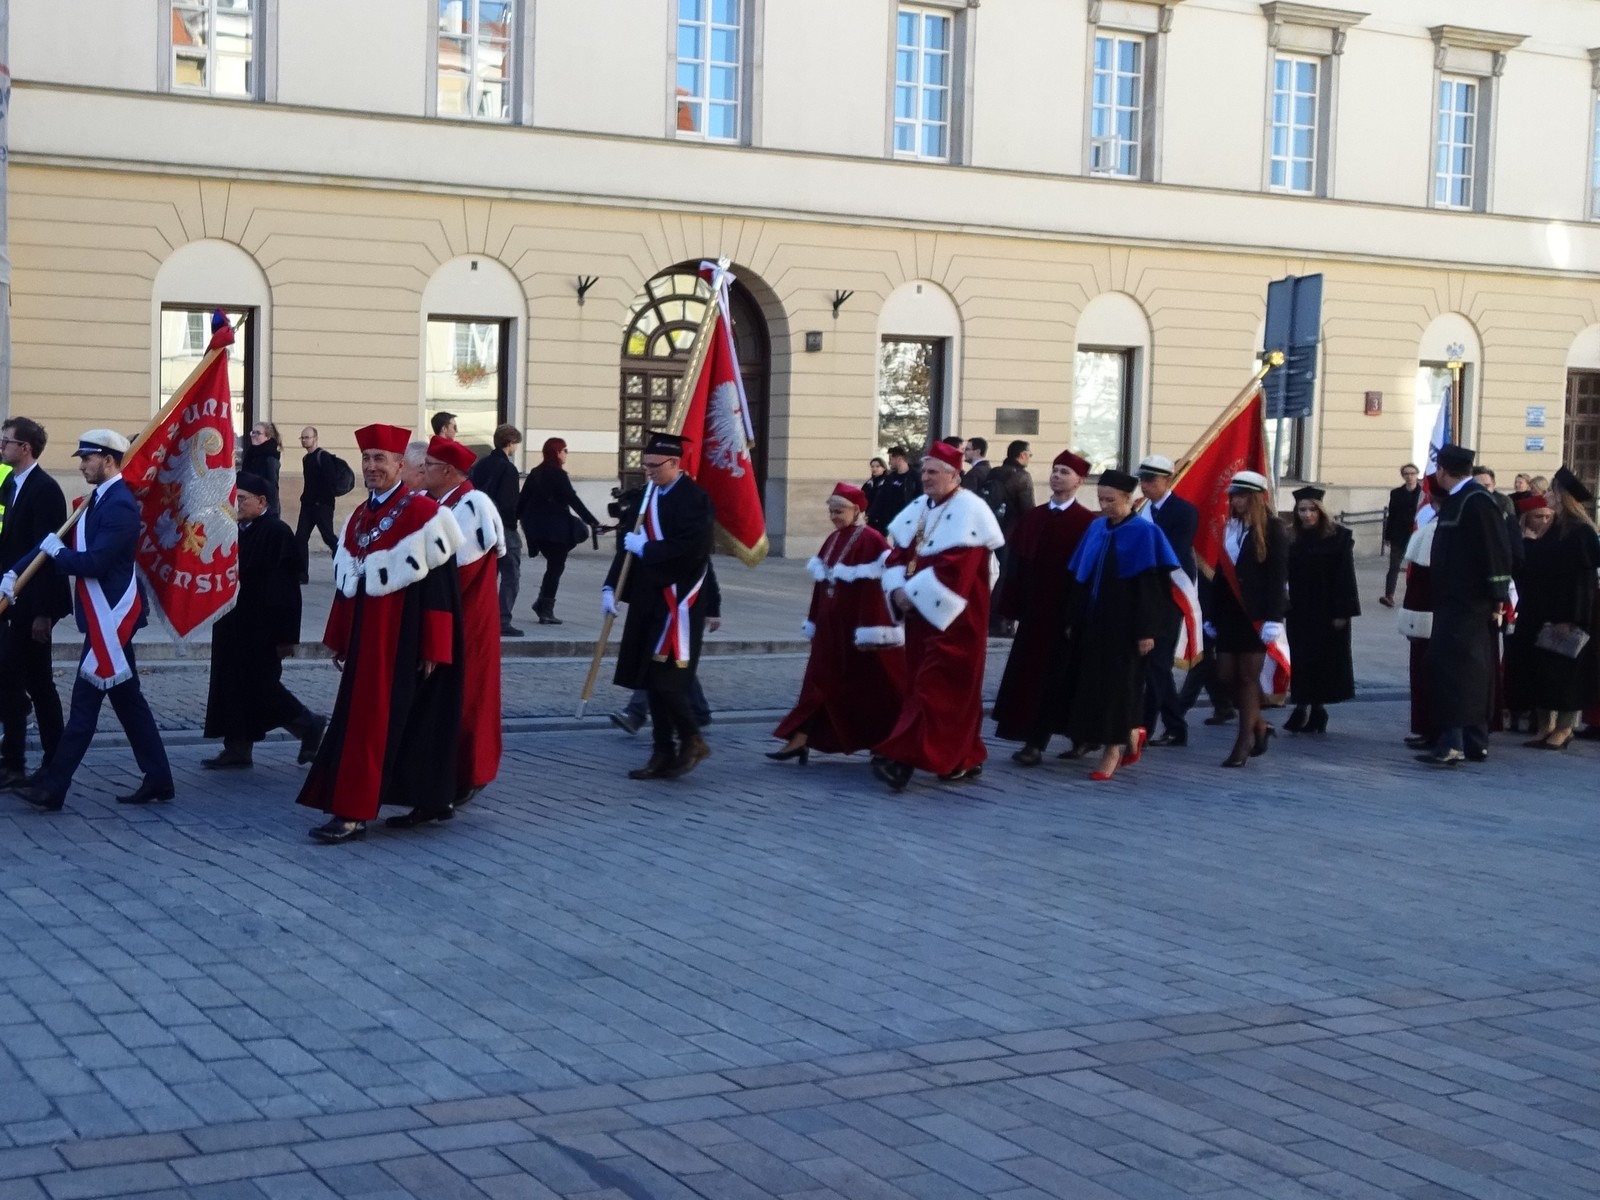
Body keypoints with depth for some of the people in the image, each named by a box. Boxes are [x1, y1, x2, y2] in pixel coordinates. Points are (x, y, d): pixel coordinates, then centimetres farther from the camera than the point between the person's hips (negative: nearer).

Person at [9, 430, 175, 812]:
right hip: (105, 618, 10)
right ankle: (157, 780, 16)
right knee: (128, 701, 12)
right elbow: (57, 541, 13)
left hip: (109, 620, -10)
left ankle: (52, 787, -3)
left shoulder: (120, 505, -17)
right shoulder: (100, 499, 14)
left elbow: (94, 563, -24)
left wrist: (57, 551, -7)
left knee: (85, 702, -6)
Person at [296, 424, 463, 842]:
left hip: (402, 639, -8)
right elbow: (347, 583, 17)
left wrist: (433, 647, -15)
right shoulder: (359, 517, 13)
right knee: (358, 717, 10)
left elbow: (437, 582, -12)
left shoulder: (422, 512, -10)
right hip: (365, 638, 8)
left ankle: (353, 813, -7)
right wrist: (339, 640, 16)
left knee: (372, 721, -10)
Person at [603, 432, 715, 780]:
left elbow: (691, 549, -23)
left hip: (677, 603, -8)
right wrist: (611, 586, 6)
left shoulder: (693, 497, -12)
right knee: (651, 679, 9)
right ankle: (663, 754, 15)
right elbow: (632, 542, 15)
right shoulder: (650, 495, 13)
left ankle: (692, 741, 6)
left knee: (664, 677, -10)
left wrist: (645, 548, -16)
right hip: (649, 601, 8)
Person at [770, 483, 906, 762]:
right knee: (820, 683, 5)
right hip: (832, 629, 7)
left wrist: (870, 632, -21)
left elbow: (875, 588, -18)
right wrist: (814, 624, 16)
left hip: (858, 630, -7)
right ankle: (800, 740, 4)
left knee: (873, 689, 5)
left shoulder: (871, 541, -14)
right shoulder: (832, 541, 11)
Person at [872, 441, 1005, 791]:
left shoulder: (969, 512, -14)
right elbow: (897, 552, 9)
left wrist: (913, 592, -18)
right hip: (921, 611, 8)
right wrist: (898, 589, -9)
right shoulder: (918, 508, 11)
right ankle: (965, 759, 19)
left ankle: (905, 757, -15)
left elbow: (956, 568, -21)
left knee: (935, 686, -9)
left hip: (953, 616, -8)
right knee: (953, 688, 12)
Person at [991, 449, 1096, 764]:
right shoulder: (1033, 517, 9)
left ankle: (1036, 742, 2)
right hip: (1033, 610, 5)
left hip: (1066, 613, -5)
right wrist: (1010, 606, 2)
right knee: (1027, 675, 6)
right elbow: (1015, 563, 7)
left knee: (1052, 676, -2)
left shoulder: (1087, 522, -7)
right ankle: (1034, 741, 15)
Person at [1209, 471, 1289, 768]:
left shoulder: (1271, 529, -6)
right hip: (1229, 613, 6)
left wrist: (1273, 618, -18)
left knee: (1248, 677, -1)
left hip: (1255, 615, -6)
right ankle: (1258, 727, 25)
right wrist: (1213, 616, 11)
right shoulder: (1230, 527, 11)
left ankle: (1244, 742, 6)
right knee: (1226, 676, 5)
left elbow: (1278, 575, -11)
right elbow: (1220, 572, 12)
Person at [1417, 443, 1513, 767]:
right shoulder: (1453, 501, 13)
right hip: (1452, 602, 10)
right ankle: (1475, 743, 19)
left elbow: (1495, 550, -19)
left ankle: (1452, 743, -19)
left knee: (1457, 669, -14)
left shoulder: (1477, 502, -15)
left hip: (1471, 604, -10)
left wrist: (1497, 596, -19)